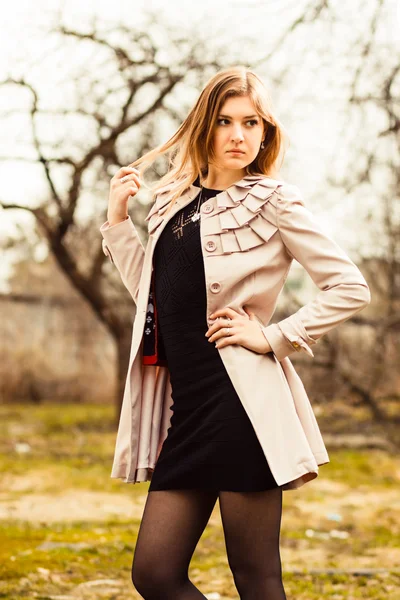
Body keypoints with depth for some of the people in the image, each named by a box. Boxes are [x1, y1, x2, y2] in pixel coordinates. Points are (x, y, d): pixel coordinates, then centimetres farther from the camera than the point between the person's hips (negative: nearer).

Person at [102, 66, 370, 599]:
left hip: (240, 403, -6)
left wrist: (274, 338, -8)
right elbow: (151, 295, 19)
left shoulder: (271, 201, -2)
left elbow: (350, 288, -4)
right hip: (187, 406, 6)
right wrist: (117, 218, 14)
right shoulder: (175, 202, 15)